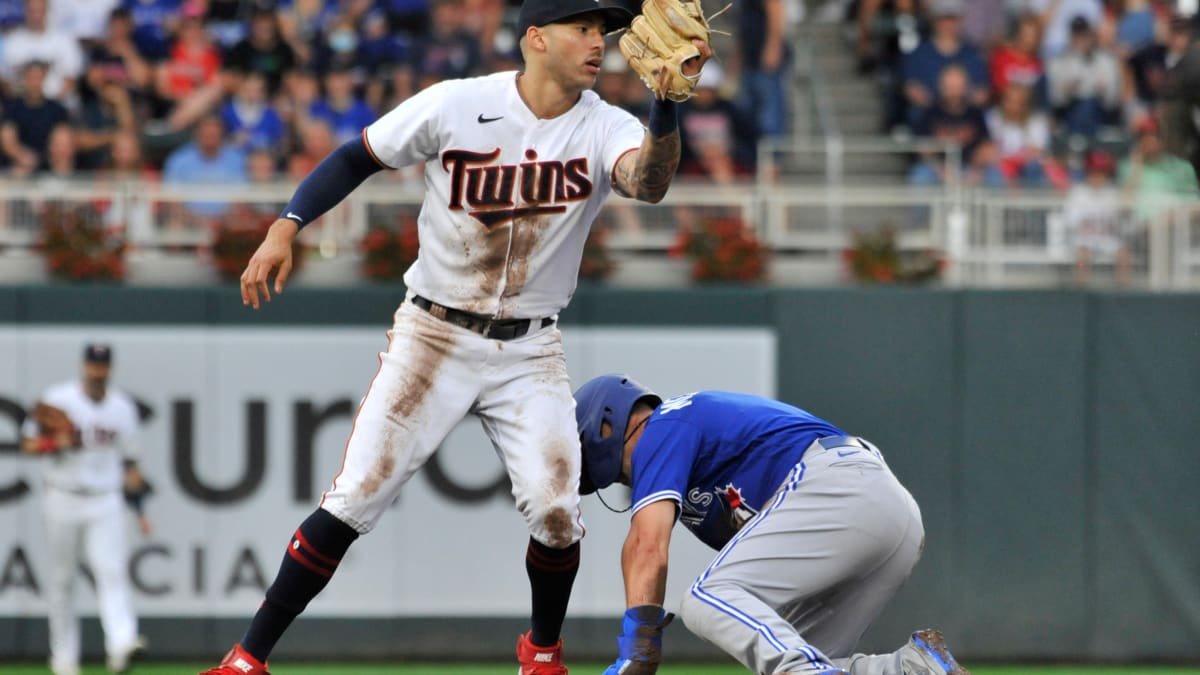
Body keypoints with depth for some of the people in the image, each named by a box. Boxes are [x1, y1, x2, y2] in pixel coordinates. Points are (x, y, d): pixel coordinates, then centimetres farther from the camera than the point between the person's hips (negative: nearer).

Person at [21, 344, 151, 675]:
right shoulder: (57, 400, -3)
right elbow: (28, 443, -2)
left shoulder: (123, 407, 7)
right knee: (61, 579, 5)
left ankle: (121, 643, -31)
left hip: (106, 503, 1)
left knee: (112, 571, -16)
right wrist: (58, 443, -22)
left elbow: (129, 461, 14)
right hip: (63, 502, -1)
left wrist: (140, 510, 10)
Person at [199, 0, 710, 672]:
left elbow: (649, 180, -31)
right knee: (356, 498, -10)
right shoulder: (456, 105, -11)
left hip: (530, 350, 2)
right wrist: (286, 227, -10)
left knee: (556, 510, -12)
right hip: (434, 335, -2)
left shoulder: (604, 129, -8)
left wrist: (669, 99, -48)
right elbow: (358, 157, 1)